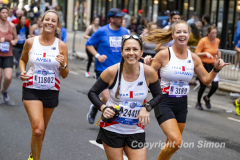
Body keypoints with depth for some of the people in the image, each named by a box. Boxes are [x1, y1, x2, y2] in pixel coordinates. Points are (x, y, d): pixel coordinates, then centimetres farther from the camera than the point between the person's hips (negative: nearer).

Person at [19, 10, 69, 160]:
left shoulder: (61, 46, -5)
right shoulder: (30, 42, -4)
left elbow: (65, 75, 0)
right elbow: (23, 60, 15)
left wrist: (63, 65, -21)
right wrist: (22, 71, -4)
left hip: (51, 91, 2)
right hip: (32, 89, -2)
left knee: (42, 131, 15)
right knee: (38, 130, -18)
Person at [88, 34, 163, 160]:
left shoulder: (149, 73, -10)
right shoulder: (112, 72, -13)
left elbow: (158, 95, 6)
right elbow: (92, 93, -2)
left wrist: (147, 108, -12)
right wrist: (103, 108, -18)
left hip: (136, 131, 2)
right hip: (112, 129, -1)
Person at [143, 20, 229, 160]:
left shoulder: (193, 58, 2)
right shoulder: (164, 54, -12)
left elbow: (206, 79, 11)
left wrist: (216, 69, -6)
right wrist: (147, 64, -27)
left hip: (182, 104, 5)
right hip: (164, 102, -5)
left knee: (172, 143, 15)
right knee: (176, 141, -20)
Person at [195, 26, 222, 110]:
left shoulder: (217, 41, 4)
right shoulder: (203, 41, -13)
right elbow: (196, 53, -12)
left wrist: (218, 53, 4)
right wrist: (205, 53, -26)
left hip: (213, 65, 5)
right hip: (203, 65, -5)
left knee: (215, 85, -7)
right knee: (203, 86, -1)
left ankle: (207, 98, 25)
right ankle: (198, 103, 24)